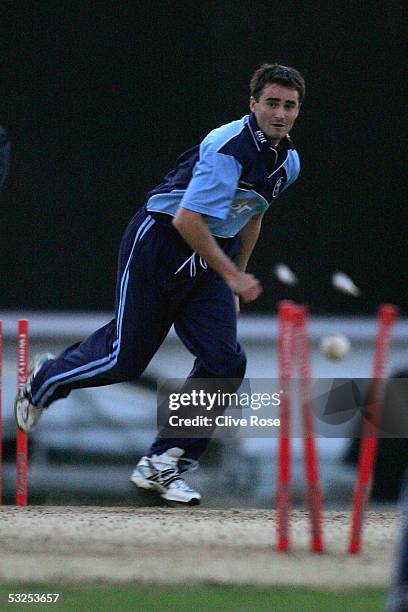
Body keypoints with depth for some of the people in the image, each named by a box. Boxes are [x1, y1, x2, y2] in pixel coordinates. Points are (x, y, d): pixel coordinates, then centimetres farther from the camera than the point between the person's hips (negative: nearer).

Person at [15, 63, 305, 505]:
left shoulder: (288, 162, 4)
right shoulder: (228, 146, -24)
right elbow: (187, 220, -28)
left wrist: (238, 277, 23)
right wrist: (231, 276, -25)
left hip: (212, 257, 7)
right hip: (159, 242, -7)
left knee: (225, 362, -9)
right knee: (126, 357, 0)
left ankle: (161, 465, 0)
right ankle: (45, 380, 31)